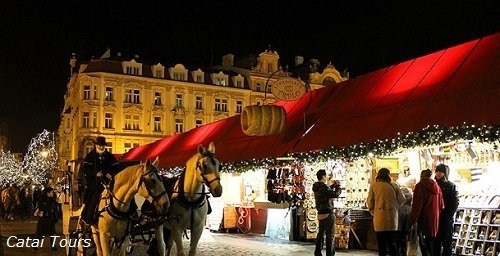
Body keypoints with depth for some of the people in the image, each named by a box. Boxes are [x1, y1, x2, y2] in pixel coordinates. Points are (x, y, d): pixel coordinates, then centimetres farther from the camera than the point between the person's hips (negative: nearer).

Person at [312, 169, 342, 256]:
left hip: (321, 213, 9)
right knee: (330, 235, -3)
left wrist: (333, 186, 12)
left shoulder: (317, 187, 10)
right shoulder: (323, 187, -19)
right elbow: (335, 194, -22)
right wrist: (338, 186, -6)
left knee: (321, 234, 16)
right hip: (328, 213, -9)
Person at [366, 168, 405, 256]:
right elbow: (401, 201, 8)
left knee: (381, 245, 6)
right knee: (393, 245, 13)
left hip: (379, 219, -2)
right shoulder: (394, 186, 2)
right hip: (393, 219, 2)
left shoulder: (374, 186, -2)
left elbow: (370, 203, -1)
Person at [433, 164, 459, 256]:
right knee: (436, 241, 9)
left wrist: (447, 216, -12)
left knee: (447, 242, 4)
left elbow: (455, 203, -6)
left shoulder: (451, 186, -3)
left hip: (446, 219, -4)